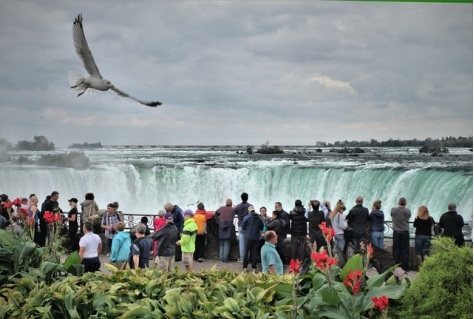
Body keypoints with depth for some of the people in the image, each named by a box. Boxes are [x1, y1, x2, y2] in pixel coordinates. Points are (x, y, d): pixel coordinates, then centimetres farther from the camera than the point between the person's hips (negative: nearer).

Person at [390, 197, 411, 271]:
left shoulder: (393, 210, -7)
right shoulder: (408, 211, -8)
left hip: (396, 232, 1)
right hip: (405, 232, -1)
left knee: (396, 250, 7)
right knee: (405, 250, 4)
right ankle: (404, 267, 4)